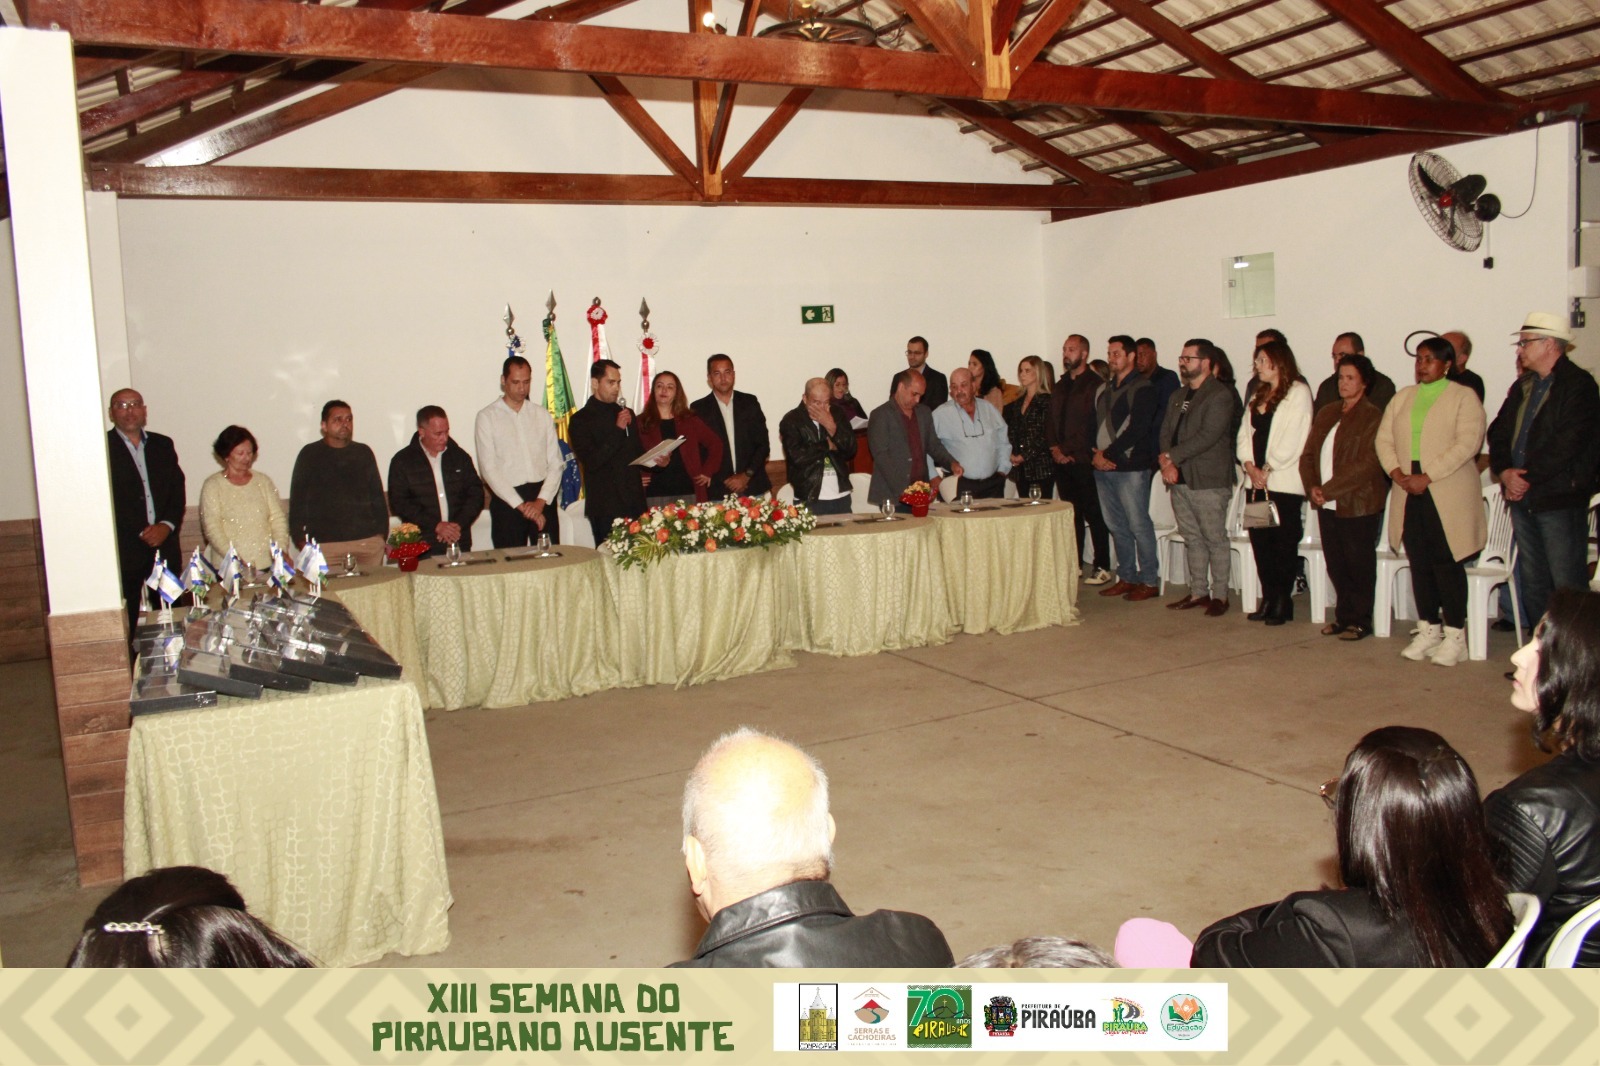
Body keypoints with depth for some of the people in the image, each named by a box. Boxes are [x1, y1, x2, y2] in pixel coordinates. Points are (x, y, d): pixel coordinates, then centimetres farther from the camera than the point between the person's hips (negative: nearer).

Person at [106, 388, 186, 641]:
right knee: (130, 625, -6)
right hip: (125, 552, -4)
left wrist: (167, 525, -4)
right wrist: (141, 532, -10)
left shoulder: (163, 445, 16)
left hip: (165, 548, 4)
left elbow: (177, 490, 12)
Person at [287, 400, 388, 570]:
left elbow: (377, 496, 18)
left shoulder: (364, 453, 16)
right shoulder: (310, 455, 7)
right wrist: (301, 539, -1)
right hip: (325, 546, -3)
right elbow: (297, 500, 7)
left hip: (369, 542, 3)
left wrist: (382, 534, 11)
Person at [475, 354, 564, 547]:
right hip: (507, 500, -2)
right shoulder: (487, 417, 1)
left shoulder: (542, 415, 10)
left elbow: (556, 463, 6)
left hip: (543, 499, 3)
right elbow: (489, 469, -6)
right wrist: (520, 505, -11)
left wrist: (541, 501, -9)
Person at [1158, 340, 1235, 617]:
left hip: (1209, 480, -7)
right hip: (1180, 479, 7)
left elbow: (1208, 437, -17)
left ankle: (1220, 595, 6)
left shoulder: (1220, 395, -8)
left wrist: (1171, 456, -15)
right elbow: (1166, 432, 12)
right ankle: (1198, 592, 19)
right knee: (1192, 539, 12)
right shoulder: (1178, 396, 18)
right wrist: (1167, 463, -6)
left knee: (1215, 539, -1)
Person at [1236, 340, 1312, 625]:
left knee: (1284, 544, -3)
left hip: (1284, 482, -7)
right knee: (1260, 541, 6)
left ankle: (1283, 602, 3)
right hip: (1257, 482, 7)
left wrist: (1268, 469, -12)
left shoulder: (1298, 393, -5)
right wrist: (1250, 465, -3)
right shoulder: (1258, 395, 20)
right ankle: (1269, 599, 13)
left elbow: (1293, 439, -13)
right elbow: (1245, 433, 13)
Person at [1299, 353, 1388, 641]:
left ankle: (1361, 621, 13)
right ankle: (1344, 615, 23)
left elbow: (1367, 464, -17)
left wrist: (1328, 489, -17)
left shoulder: (1372, 418, -8)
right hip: (1327, 505, 6)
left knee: (1359, 565, 3)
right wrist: (1312, 487, -5)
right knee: (1335, 564, 11)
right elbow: (1308, 454, 11)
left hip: (1358, 504, -6)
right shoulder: (1326, 413, 14)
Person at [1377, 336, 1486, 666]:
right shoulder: (1403, 398, 17)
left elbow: (1467, 443, -12)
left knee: (1447, 563, -4)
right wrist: (1397, 473, -7)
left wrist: (1427, 477, -18)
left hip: (1448, 495, -5)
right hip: (1408, 493, 5)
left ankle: (1454, 635, 3)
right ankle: (1429, 629, 17)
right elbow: (1384, 438, 10)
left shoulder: (1464, 397, -1)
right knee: (1419, 563, 7)